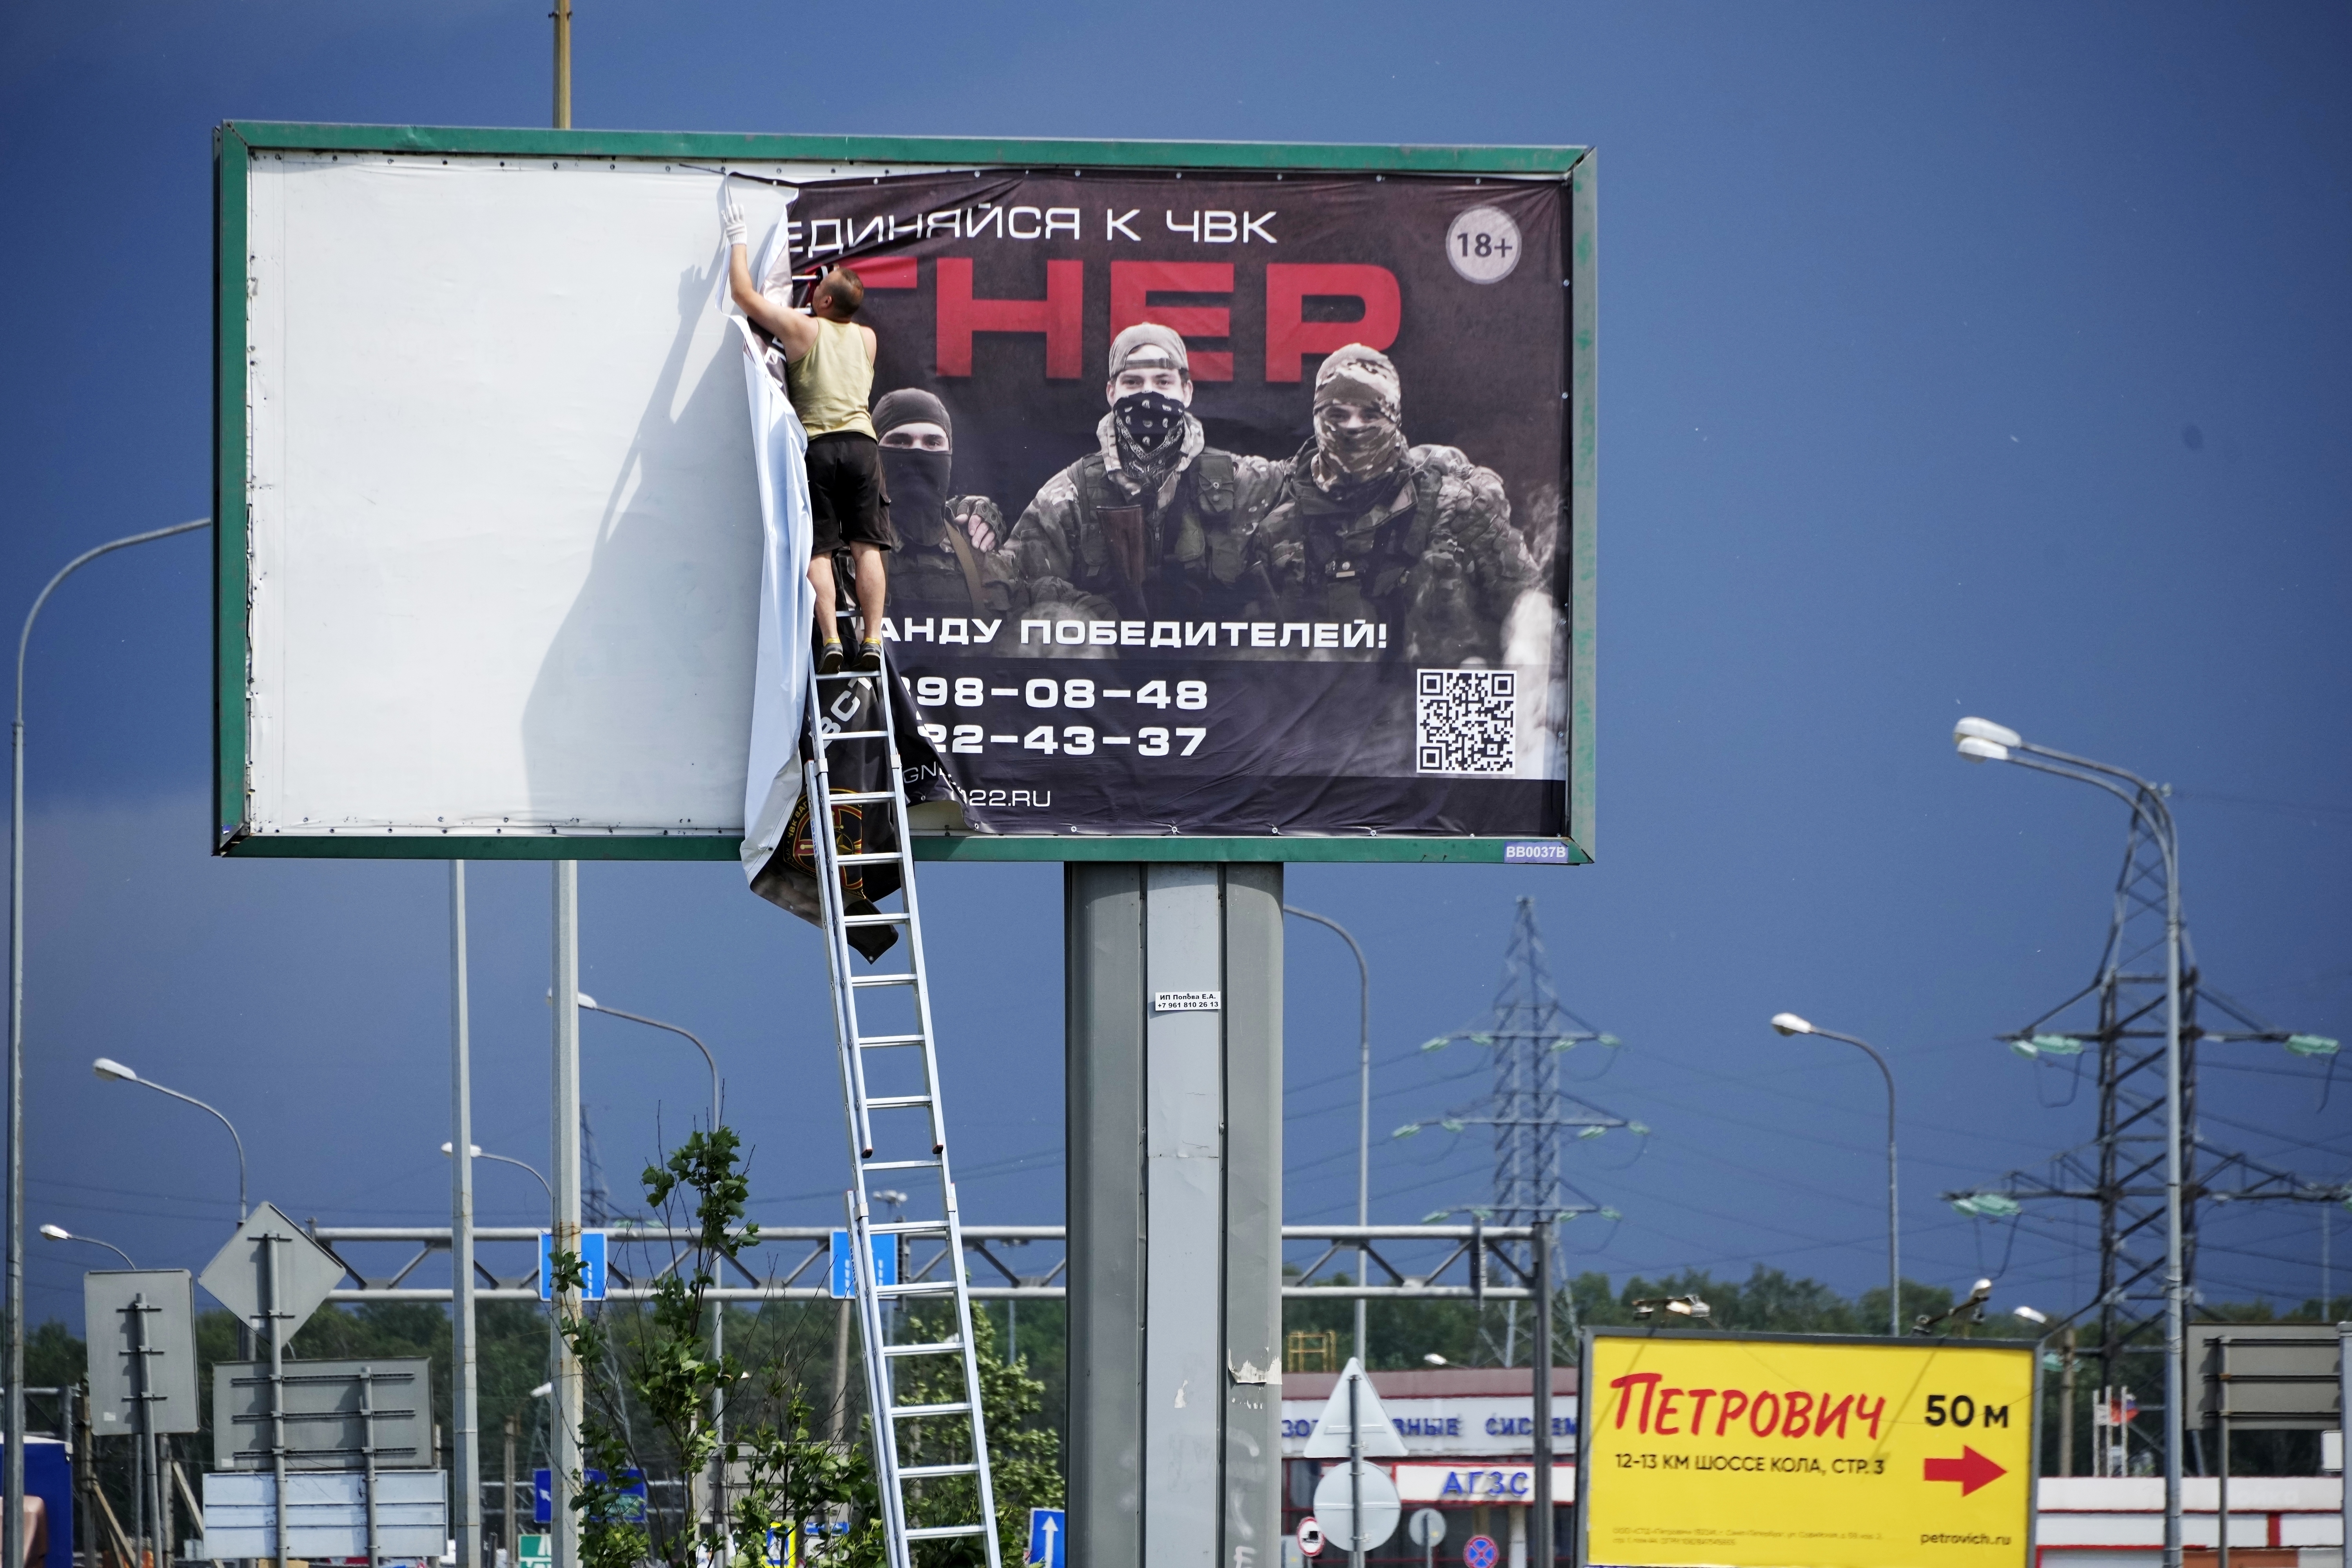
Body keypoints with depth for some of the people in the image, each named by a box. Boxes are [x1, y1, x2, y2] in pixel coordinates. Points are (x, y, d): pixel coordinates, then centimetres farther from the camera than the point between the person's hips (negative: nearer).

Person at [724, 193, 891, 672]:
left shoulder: (801, 329, 1)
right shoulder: (867, 339, 15)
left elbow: (745, 294, 5)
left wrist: (737, 238, 16)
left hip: (816, 444, -3)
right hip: (861, 442, 3)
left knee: (817, 551, -3)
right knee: (867, 546, 1)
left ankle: (830, 641, -14)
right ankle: (872, 639, -8)